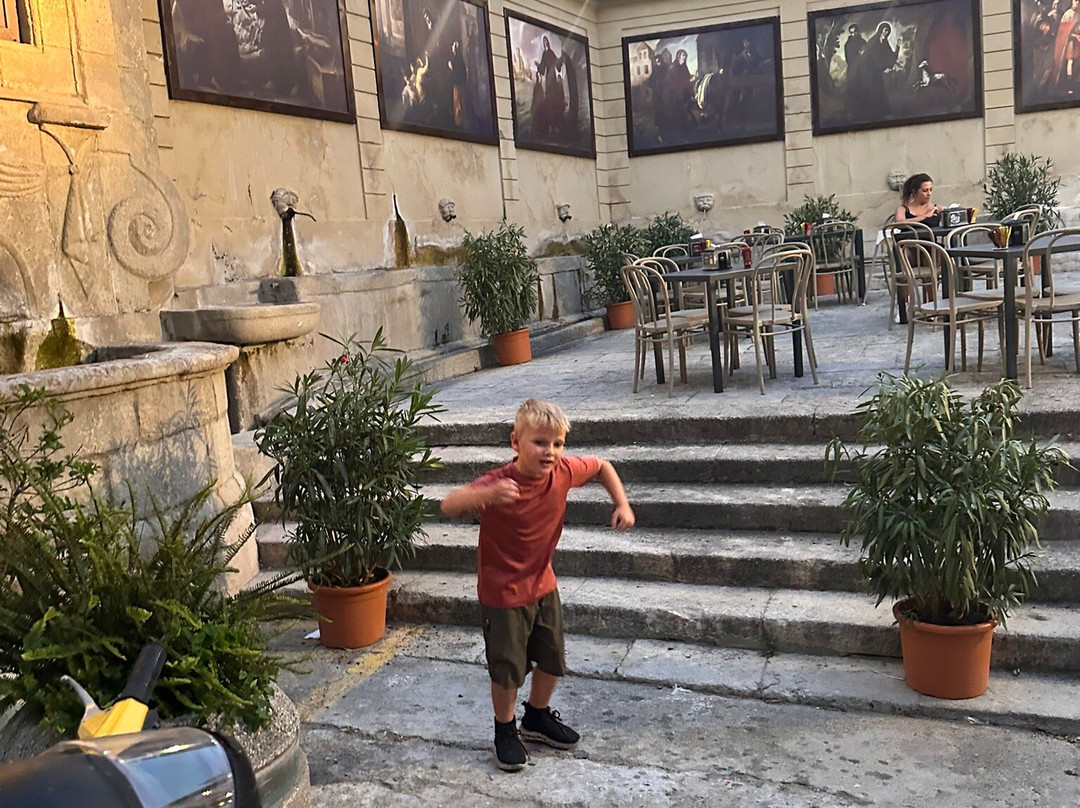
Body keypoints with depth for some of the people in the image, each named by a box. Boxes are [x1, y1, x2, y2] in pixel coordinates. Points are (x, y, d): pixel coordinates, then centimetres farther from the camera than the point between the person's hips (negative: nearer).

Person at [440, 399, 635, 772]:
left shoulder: (564, 471, -13)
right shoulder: (500, 483, -29)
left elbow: (602, 466, 8)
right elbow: (449, 506, -43)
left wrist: (622, 504, -4)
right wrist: (487, 494, -62)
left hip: (543, 584, 6)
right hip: (503, 593, -6)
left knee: (552, 660, 19)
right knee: (508, 669, 6)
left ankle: (538, 716, 45)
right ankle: (505, 731, 32)